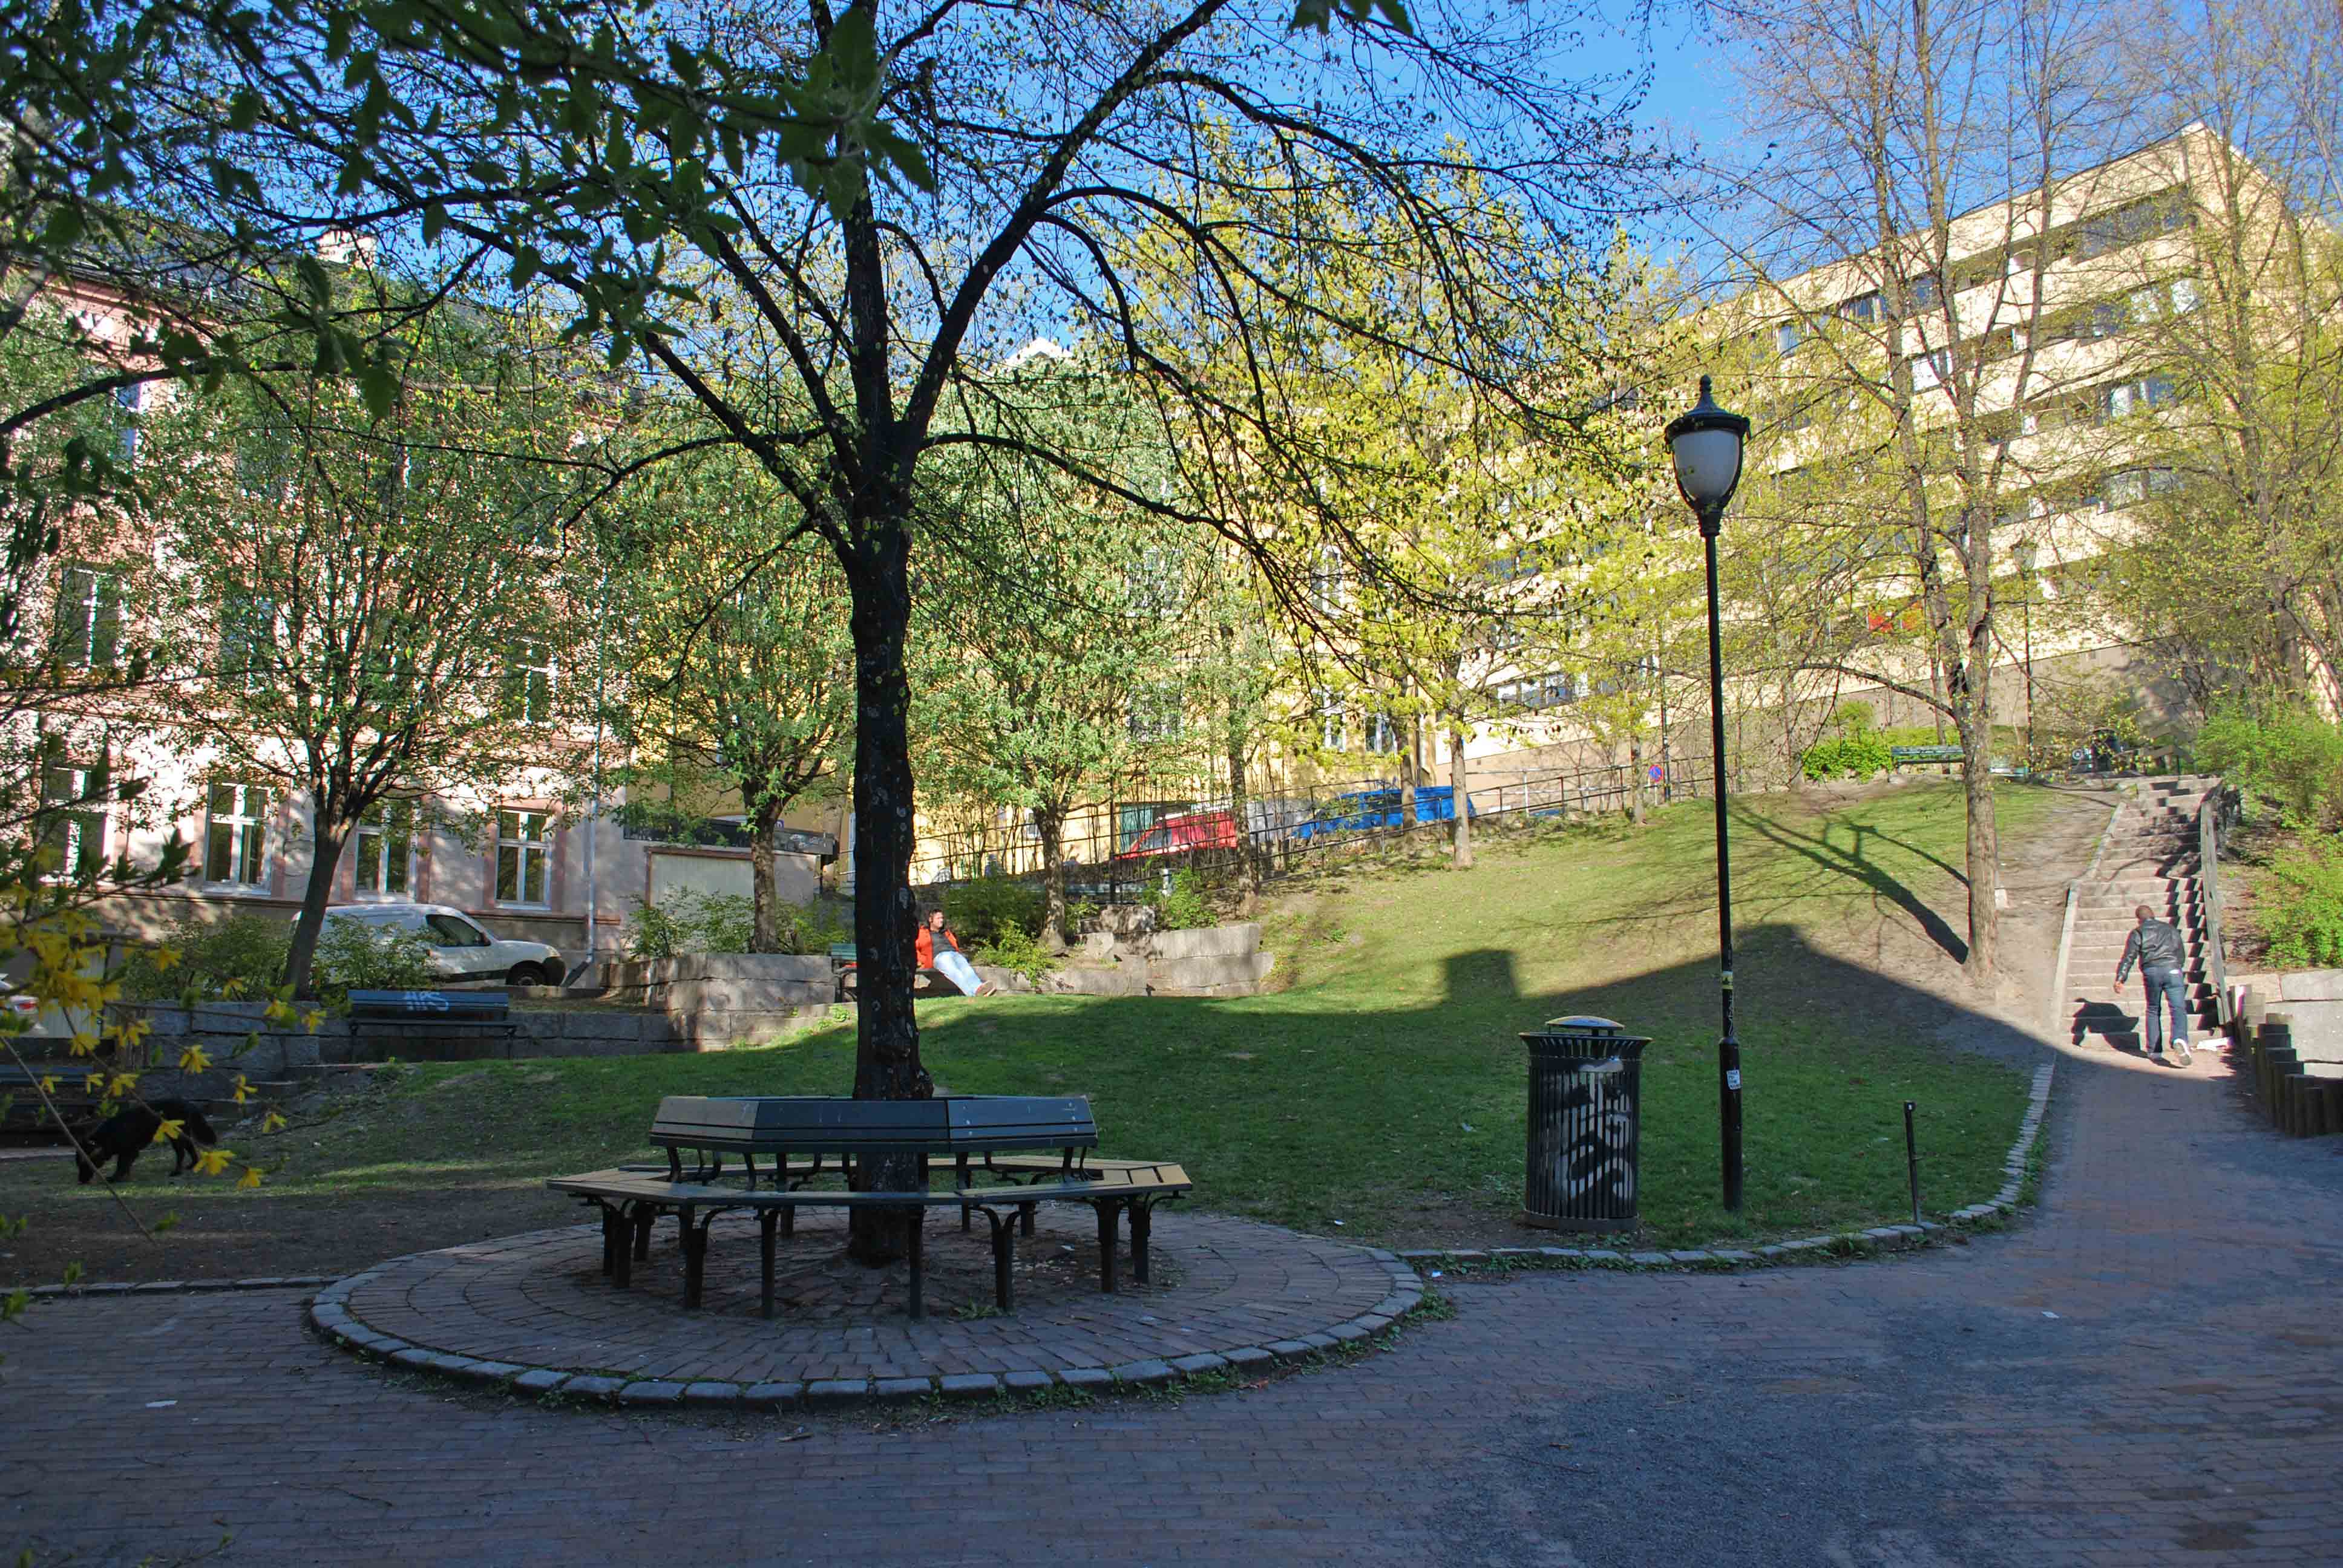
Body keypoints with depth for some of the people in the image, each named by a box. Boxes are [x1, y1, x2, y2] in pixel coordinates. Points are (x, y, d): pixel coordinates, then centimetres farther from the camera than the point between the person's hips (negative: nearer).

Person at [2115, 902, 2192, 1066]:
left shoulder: (2138, 932, 10)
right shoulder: (2170, 929, 21)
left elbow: (2129, 956, 0)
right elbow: (2182, 954, 29)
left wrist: (2120, 978, -3)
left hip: (2151, 972, -1)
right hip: (2172, 969, 1)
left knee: (2153, 1011, 16)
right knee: (2178, 1009, -9)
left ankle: (2153, 1049, 19)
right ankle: (2180, 1040, -37)